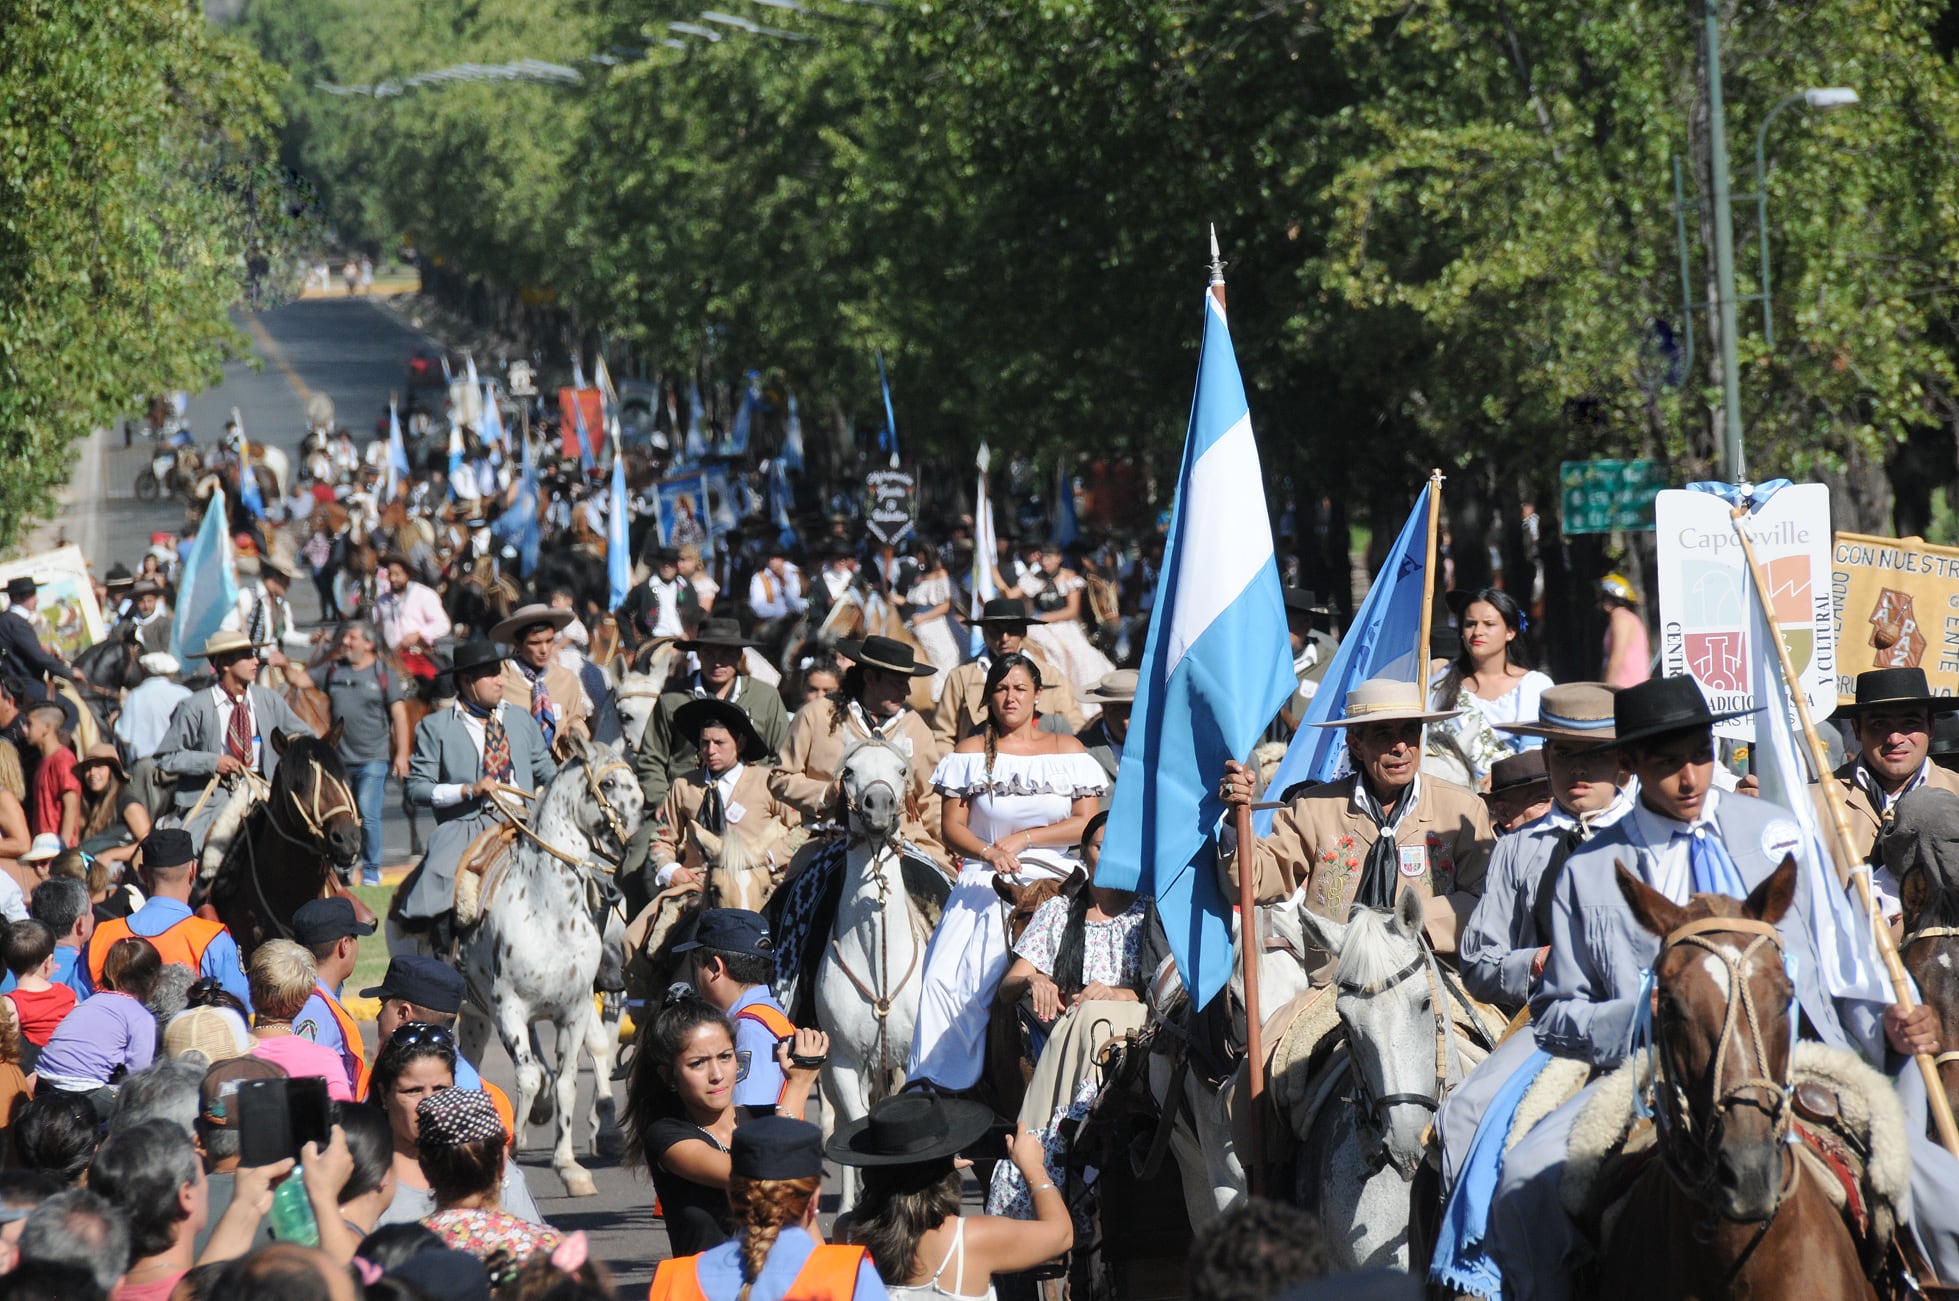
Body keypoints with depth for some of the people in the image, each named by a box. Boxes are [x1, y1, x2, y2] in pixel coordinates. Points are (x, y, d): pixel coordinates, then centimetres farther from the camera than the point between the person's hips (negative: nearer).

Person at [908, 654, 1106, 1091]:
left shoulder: (1067, 750, 10)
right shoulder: (971, 753, 11)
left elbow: (1087, 823, 2)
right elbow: (952, 827, 5)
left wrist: (1023, 839, -7)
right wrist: (989, 852, -14)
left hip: (1053, 886, -1)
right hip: (984, 889, 1)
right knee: (947, 979, -19)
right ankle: (947, 1084, -14)